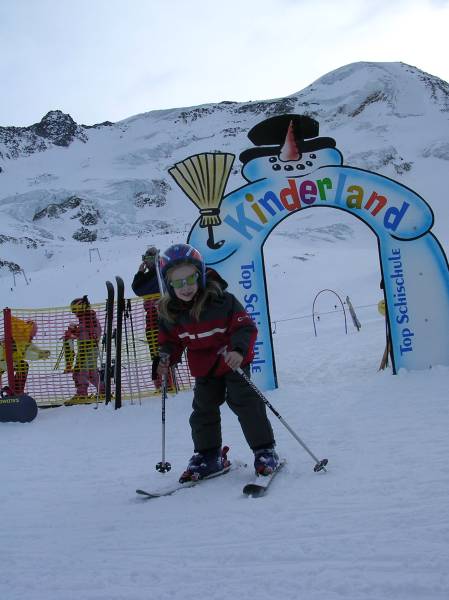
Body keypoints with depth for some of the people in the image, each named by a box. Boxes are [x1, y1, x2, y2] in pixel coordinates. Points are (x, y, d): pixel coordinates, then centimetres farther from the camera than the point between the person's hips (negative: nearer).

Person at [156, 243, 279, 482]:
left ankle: (264, 450, 9)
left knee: (245, 402, -7)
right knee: (203, 409, 10)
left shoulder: (221, 300, -25)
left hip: (233, 362, -5)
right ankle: (207, 455, 26)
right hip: (204, 369, 5)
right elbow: (170, 340, 6)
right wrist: (166, 358, -13)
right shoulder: (169, 312, -9)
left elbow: (245, 326, -23)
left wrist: (239, 350, -39)